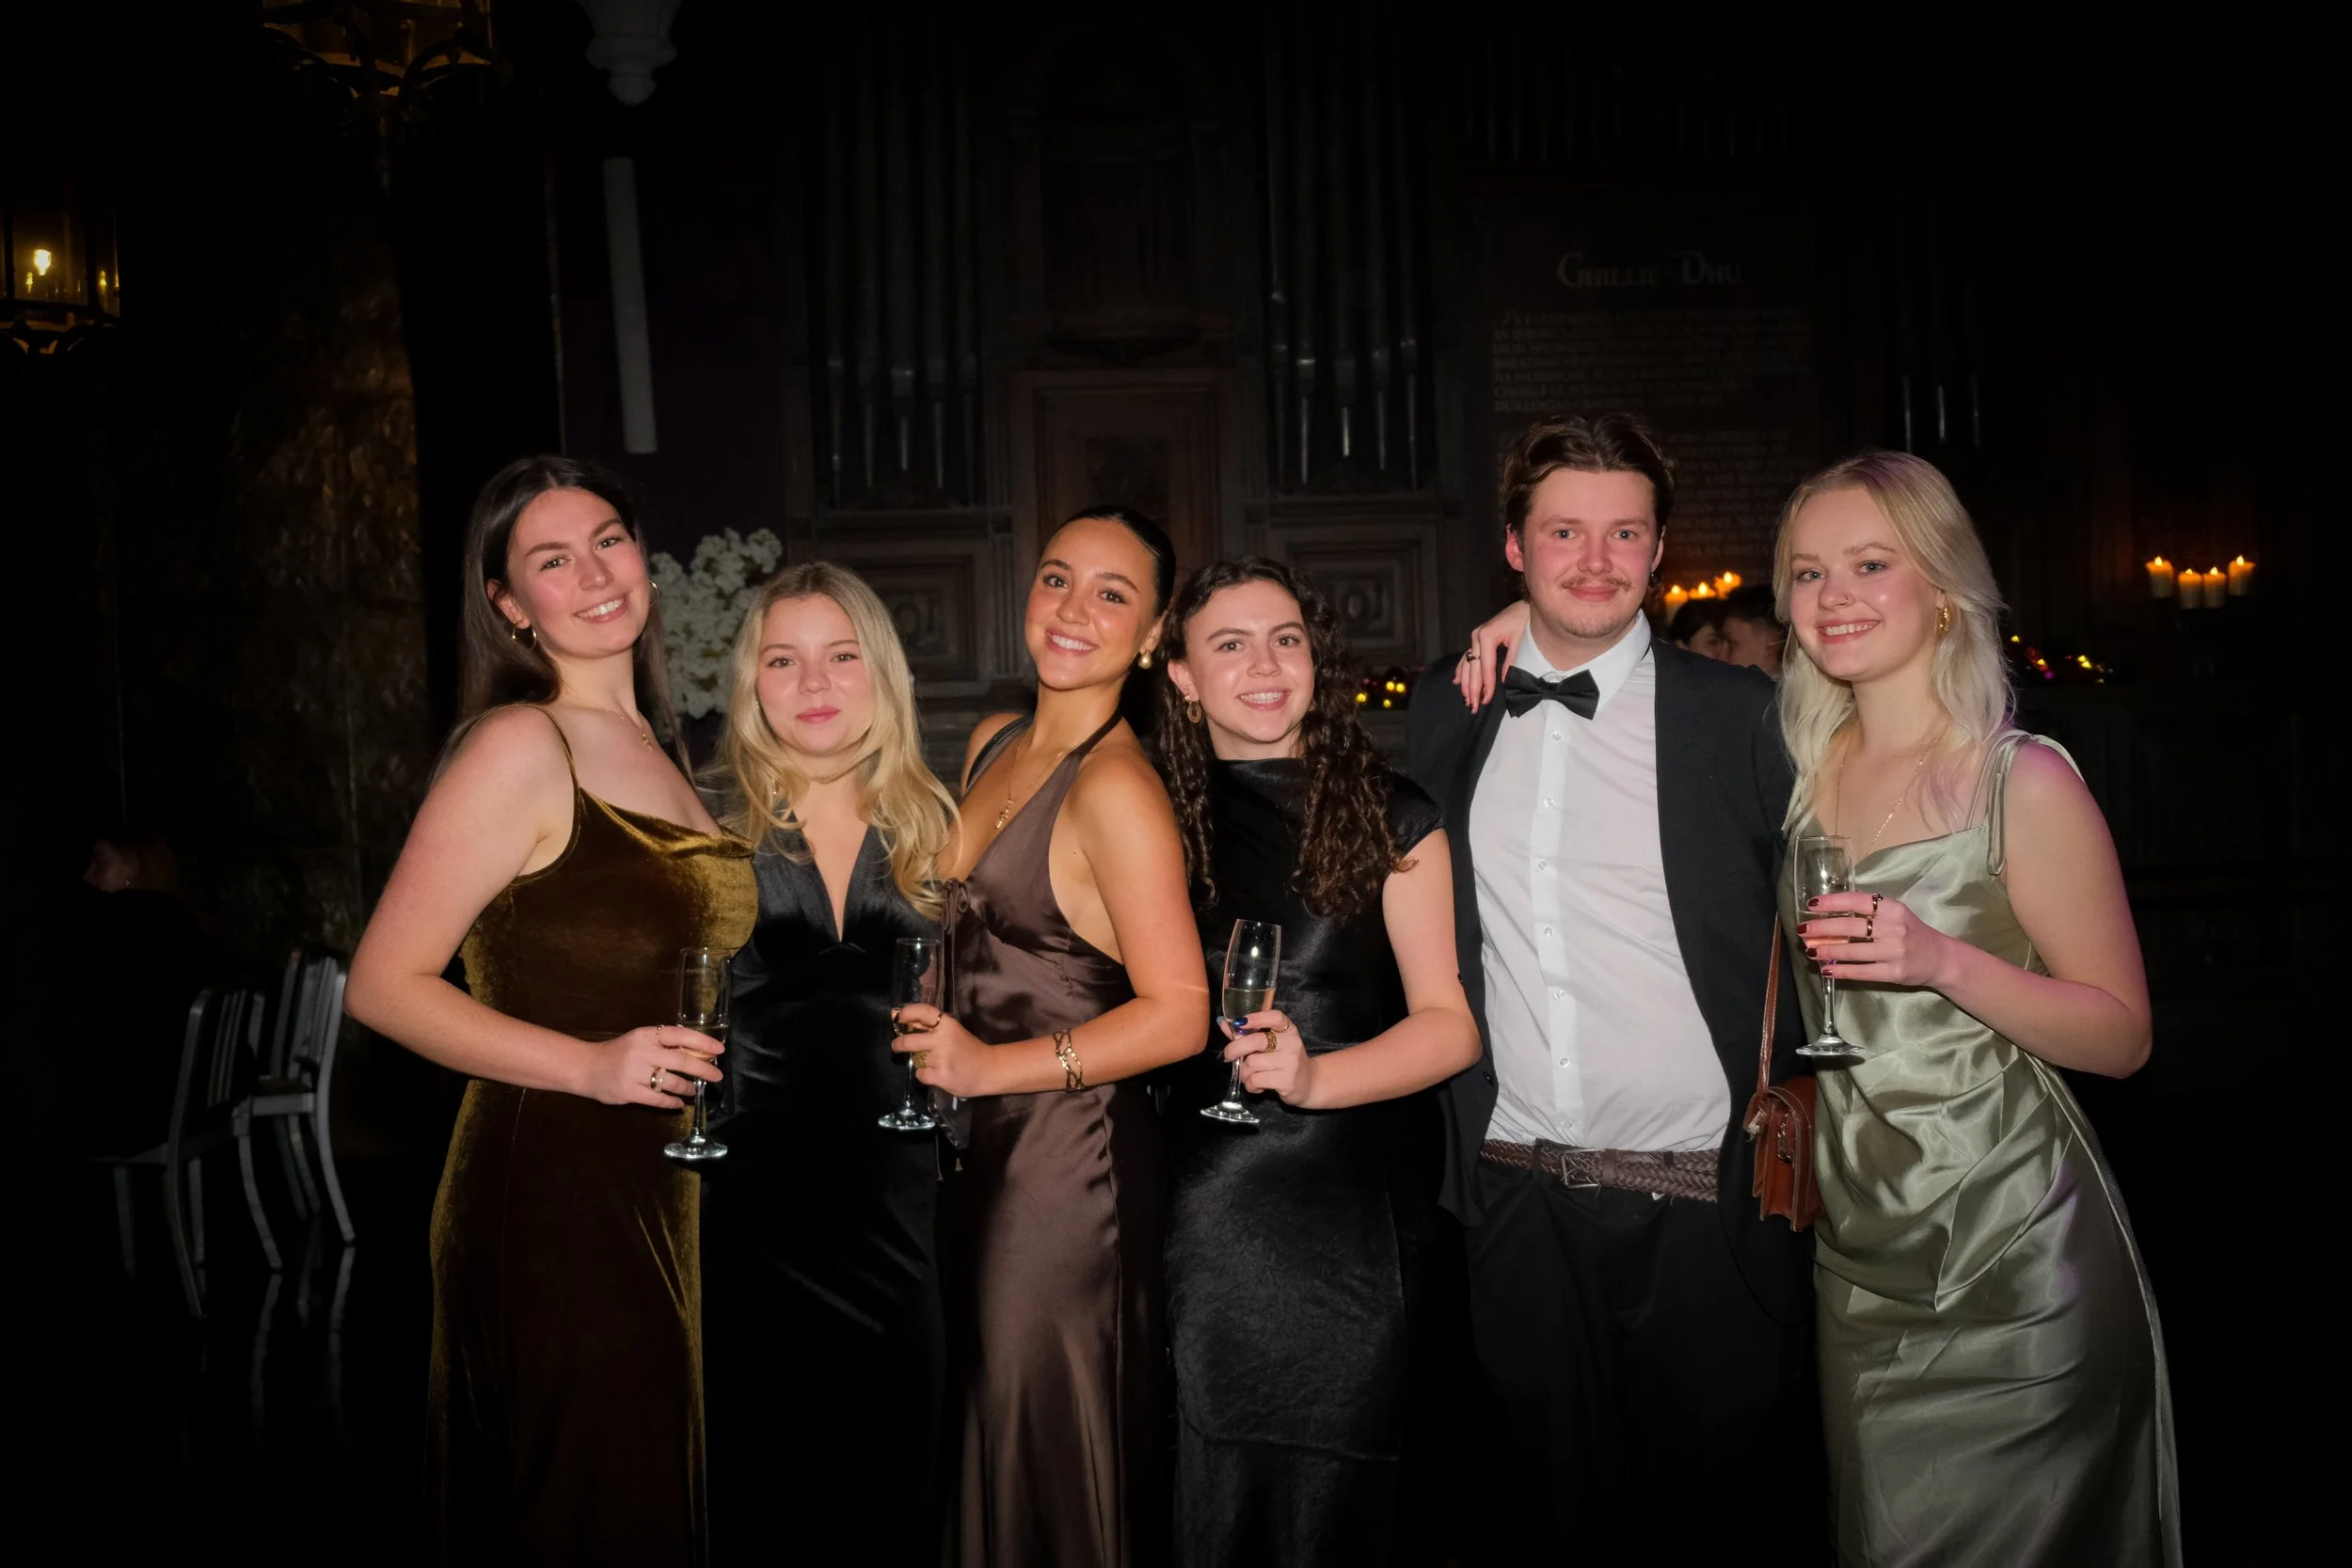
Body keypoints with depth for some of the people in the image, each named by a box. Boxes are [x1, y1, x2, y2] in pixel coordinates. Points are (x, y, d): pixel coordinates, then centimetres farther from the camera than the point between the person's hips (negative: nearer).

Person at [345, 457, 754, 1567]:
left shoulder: (651, 748, 14)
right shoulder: (520, 745, -11)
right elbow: (384, 985, -15)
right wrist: (592, 1066, -22)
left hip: (655, 1198, 8)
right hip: (548, 1198, -8)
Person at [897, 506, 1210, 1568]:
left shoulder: (1116, 786, -17)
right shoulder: (993, 744, 9)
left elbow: (1179, 1013, -21)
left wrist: (989, 1066, -20)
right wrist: (940, 1039, 10)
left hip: (1068, 1154, -8)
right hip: (986, 1144, 8)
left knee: (1047, 1451, 6)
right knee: (991, 1431, 17)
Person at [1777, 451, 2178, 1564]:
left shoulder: (2024, 780, -11)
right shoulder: (1808, 771, 4)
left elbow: (2121, 1034, -8)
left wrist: (1941, 959, -24)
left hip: (2006, 1259, -5)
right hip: (1859, 1253, 5)